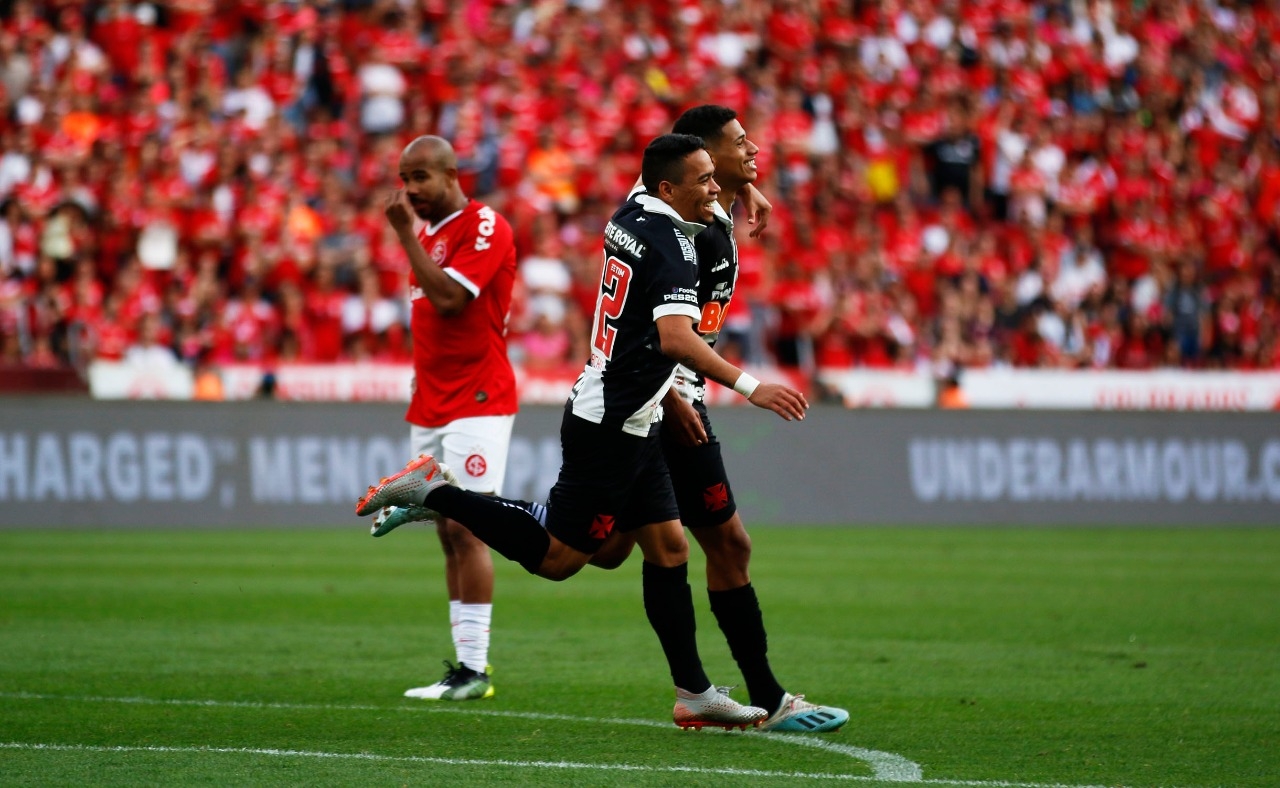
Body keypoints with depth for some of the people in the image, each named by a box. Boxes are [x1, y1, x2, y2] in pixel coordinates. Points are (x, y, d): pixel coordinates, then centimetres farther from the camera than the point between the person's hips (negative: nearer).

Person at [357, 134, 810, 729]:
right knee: (557, 558, -2)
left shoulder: (628, 216, 6)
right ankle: (434, 491, 2)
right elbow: (676, 338, -33)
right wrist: (750, 387, -34)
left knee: (669, 547, 10)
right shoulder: (673, 246, -20)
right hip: (611, 427, -10)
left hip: (629, 423, 10)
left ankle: (694, 693, 12)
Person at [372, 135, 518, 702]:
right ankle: (464, 664, 7)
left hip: (475, 402, -9)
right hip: (431, 406, 9)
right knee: (449, 534, 6)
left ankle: (474, 668, -11)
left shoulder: (485, 228, -10)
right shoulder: (429, 232, 17)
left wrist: (406, 234, -15)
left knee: (466, 529, -11)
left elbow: (448, 298, -22)